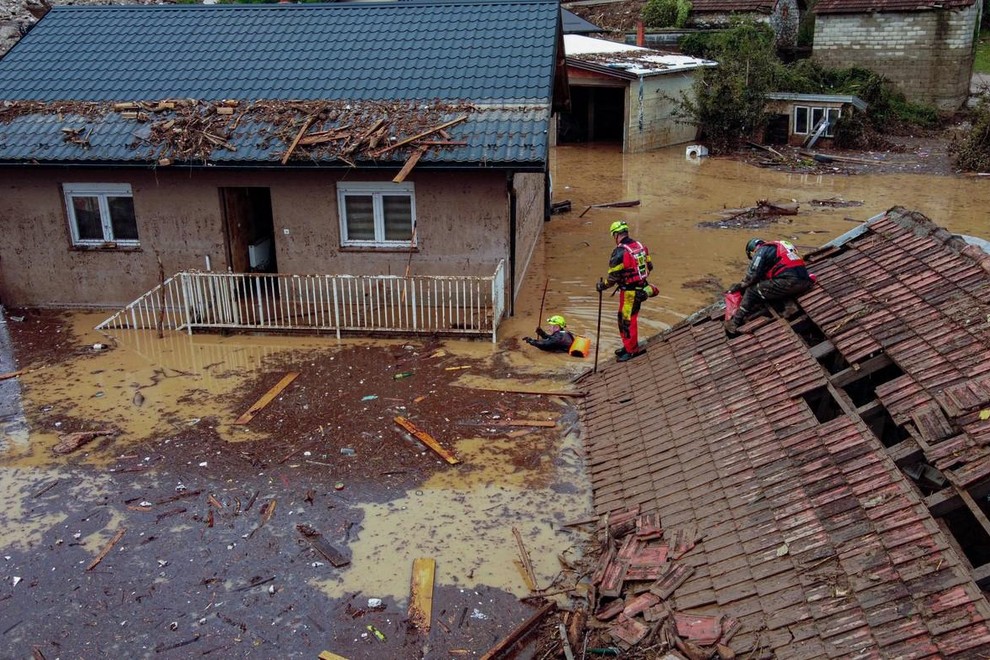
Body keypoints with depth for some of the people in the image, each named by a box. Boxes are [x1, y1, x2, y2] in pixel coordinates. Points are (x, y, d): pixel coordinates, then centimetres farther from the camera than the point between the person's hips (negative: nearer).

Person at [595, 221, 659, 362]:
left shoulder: (619, 252, -21)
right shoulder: (641, 246, 3)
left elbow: (613, 277, -19)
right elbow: (649, 266, 12)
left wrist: (601, 286, -2)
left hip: (630, 292, -9)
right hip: (641, 289, 9)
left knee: (627, 321, 5)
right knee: (623, 318, 20)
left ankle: (632, 350, 16)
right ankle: (628, 346, 32)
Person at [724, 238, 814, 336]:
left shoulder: (762, 250, 7)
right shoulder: (779, 245, 33)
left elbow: (752, 275, 0)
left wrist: (740, 286, 16)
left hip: (788, 282, -8)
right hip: (804, 282, 8)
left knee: (752, 291, 4)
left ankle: (734, 324, 6)